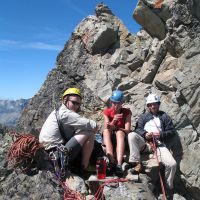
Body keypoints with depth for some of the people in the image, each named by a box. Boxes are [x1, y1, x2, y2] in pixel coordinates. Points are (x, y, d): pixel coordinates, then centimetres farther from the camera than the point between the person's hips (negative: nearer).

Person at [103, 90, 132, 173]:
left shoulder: (127, 112, -3)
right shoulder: (107, 112, -1)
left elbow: (127, 130, -13)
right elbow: (106, 128, -13)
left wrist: (115, 128, -30)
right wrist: (113, 121, -32)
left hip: (122, 138, -1)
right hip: (110, 138, 1)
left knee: (119, 132, -34)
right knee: (106, 131, -31)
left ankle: (119, 164, -50)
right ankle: (112, 161, -47)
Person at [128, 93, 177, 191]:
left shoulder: (164, 116, 18)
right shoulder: (143, 116, 21)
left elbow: (171, 131, 11)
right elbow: (137, 129, 8)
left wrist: (161, 134, -8)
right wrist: (145, 134, -14)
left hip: (159, 144, 0)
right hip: (144, 141, 1)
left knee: (172, 164, -21)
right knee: (131, 135, -31)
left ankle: (169, 188, 4)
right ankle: (136, 163, -31)